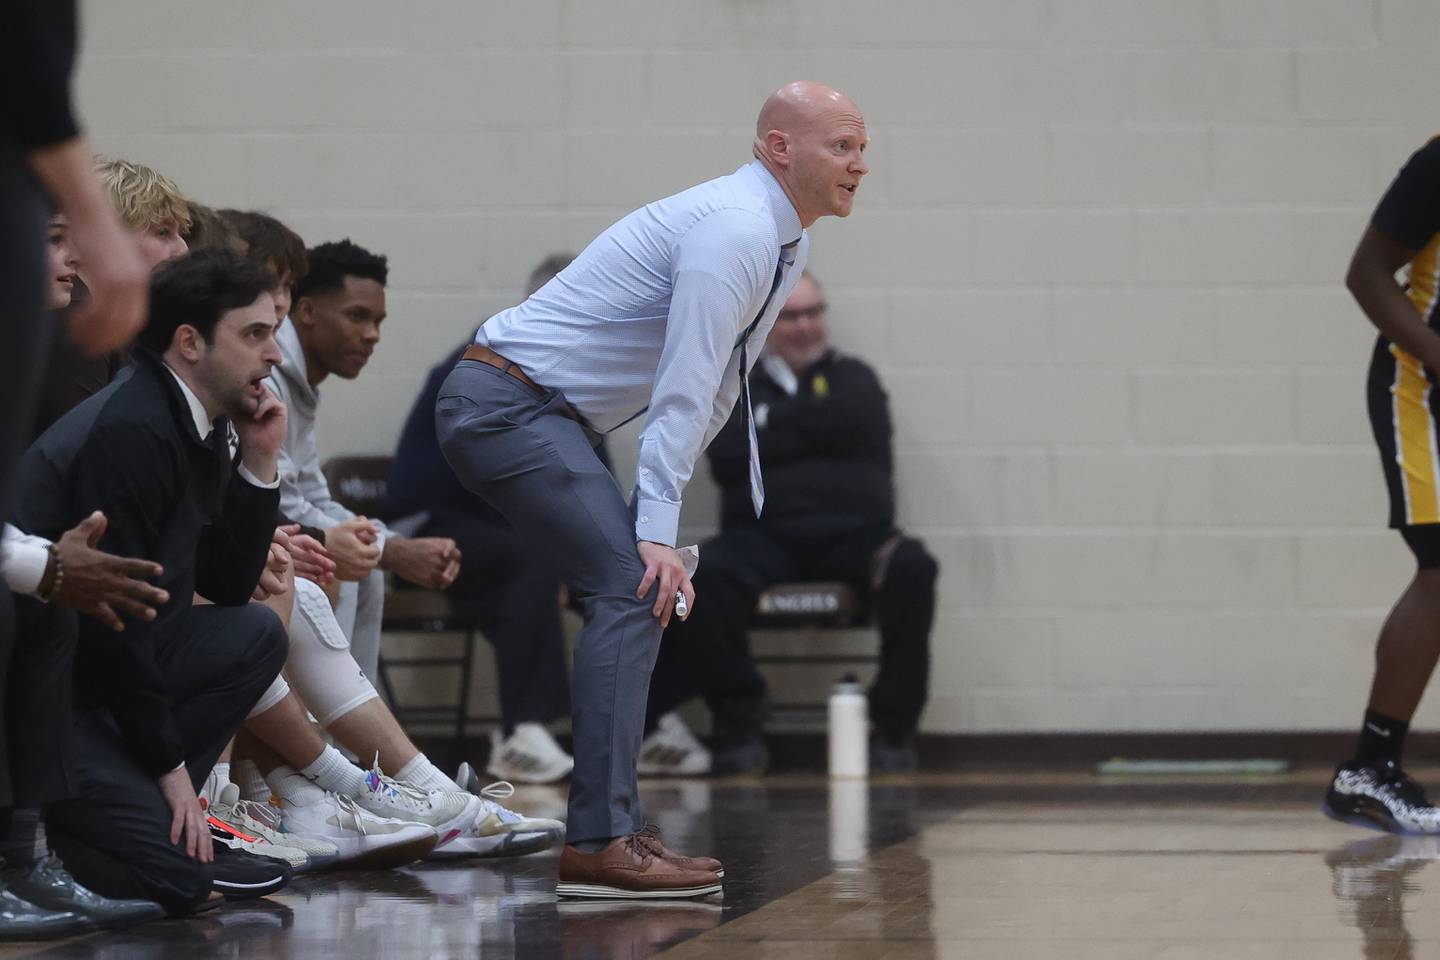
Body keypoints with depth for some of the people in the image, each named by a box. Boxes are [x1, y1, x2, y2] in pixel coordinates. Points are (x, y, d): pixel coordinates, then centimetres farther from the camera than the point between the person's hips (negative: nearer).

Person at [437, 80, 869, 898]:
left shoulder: (785, 241, 13)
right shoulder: (735, 230, -20)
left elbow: (719, 390, 17)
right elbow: (683, 390, -24)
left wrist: (668, 499, 13)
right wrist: (659, 528, -26)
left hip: (545, 414, 11)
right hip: (507, 399, -11)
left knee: (632, 598, 8)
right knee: (633, 590, -17)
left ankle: (610, 829, 10)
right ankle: (600, 842, -19)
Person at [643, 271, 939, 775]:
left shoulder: (853, 379, 22)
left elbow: (856, 424, -3)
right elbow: (727, 456, 0)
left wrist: (772, 421, 3)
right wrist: (815, 430, 2)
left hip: (855, 533, 1)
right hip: (764, 536, 0)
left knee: (912, 568, -33)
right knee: (706, 575, -34)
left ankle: (893, 728, -20)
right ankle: (739, 725, -16)